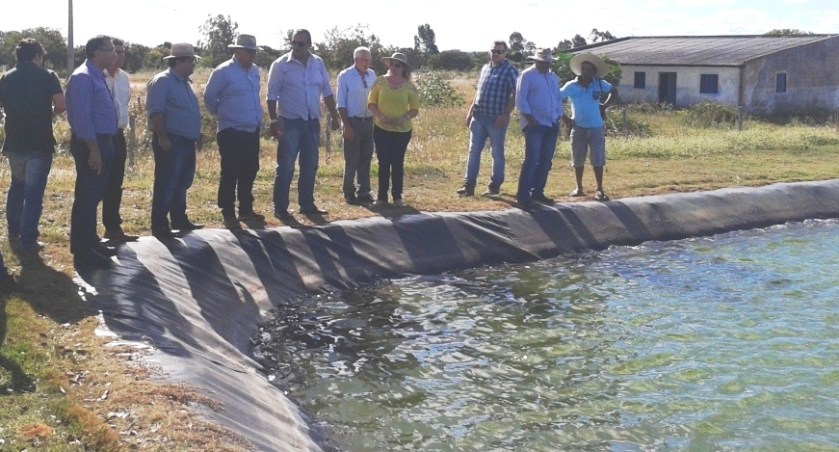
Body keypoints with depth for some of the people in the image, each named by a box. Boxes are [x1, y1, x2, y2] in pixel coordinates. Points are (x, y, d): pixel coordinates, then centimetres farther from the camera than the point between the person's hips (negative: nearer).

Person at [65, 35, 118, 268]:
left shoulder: (98, 76, 14)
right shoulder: (83, 77, -16)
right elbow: (82, 117, -22)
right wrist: (94, 150, -23)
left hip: (102, 142, 10)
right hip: (90, 144, -10)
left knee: (93, 196, 17)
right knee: (86, 197, -5)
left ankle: (90, 243, 28)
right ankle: (82, 254, 0)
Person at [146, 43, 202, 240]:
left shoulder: (185, 82, 17)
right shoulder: (162, 81, -12)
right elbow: (155, 112, -20)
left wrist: (195, 134, 21)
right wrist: (162, 137, -24)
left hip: (187, 142, 9)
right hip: (171, 142, -9)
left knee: (182, 183, 16)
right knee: (166, 184, -6)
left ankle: (179, 220, 27)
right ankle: (159, 225, -1)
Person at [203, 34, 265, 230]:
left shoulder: (254, 70, 9)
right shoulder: (223, 72, -12)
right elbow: (209, 98, -3)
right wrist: (222, 114, 7)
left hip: (252, 131, 7)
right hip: (232, 132, -7)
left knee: (249, 172, 13)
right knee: (230, 174, -1)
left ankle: (246, 210, 24)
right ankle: (228, 214, 6)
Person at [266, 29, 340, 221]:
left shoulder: (318, 63, 5)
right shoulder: (280, 65, -7)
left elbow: (327, 92, 13)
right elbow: (272, 95, -8)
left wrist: (334, 116, 11)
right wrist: (274, 121, -15)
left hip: (312, 121, 5)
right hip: (289, 122, -5)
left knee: (310, 165, 11)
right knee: (286, 167, -4)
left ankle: (307, 205, 21)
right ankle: (280, 208, 3)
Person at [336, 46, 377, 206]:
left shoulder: (372, 75, 4)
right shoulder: (345, 76, -9)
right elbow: (341, 104, -8)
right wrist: (347, 126, -12)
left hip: (368, 121, 5)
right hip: (353, 121, -5)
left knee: (366, 158, 9)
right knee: (352, 159, 1)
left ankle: (364, 192, 17)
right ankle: (349, 193, 13)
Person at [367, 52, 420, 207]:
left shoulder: (409, 86, -2)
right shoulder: (381, 82, -1)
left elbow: (415, 109, 2)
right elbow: (371, 103, 2)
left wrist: (404, 118, -17)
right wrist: (379, 115, -16)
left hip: (402, 131, 0)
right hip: (382, 129, 0)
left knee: (398, 163, 6)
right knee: (383, 163, 3)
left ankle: (397, 196, 16)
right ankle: (382, 196, 12)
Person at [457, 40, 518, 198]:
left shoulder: (510, 70, -5)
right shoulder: (485, 68, 14)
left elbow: (515, 95, -10)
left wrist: (505, 115, -18)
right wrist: (470, 112, 14)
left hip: (497, 118, -6)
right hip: (479, 116, 6)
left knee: (497, 153, 4)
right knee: (473, 151, 3)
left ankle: (495, 187, 12)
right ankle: (469, 186, 4)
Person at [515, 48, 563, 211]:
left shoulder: (553, 77, 16)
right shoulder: (527, 75, -4)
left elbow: (558, 98, 22)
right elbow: (520, 100, -10)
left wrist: (558, 116, 10)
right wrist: (530, 119, -15)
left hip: (552, 125, 7)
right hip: (535, 125, -7)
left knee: (546, 161, 9)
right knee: (532, 160, -12)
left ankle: (537, 192, 18)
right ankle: (523, 195, -9)